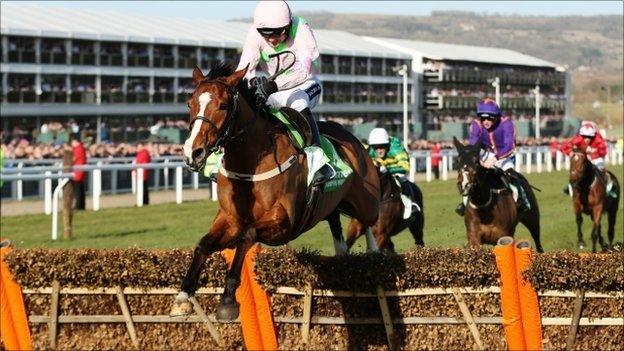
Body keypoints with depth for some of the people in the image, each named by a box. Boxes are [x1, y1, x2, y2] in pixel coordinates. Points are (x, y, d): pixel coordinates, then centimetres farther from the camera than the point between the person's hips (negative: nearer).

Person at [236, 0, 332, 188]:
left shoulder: (301, 29, -24)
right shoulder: (255, 33, -14)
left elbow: (303, 68, -38)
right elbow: (244, 66, -23)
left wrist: (273, 85, -52)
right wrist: (253, 80, -48)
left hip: (304, 86, -4)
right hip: (272, 90, 4)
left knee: (298, 103, -36)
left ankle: (317, 159, -39)